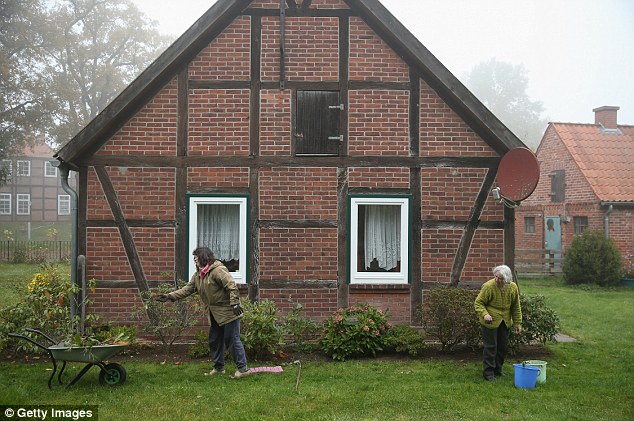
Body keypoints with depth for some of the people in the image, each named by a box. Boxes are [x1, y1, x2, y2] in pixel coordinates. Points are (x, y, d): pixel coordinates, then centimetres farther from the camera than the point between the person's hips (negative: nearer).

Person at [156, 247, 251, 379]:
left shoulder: (218, 270, -17)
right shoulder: (198, 275, 12)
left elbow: (232, 286, -23)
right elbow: (187, 289, 10)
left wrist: (234, 303, -28)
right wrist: (169, 296, 2)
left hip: (228, 312, -9)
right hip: (215, 315, 9)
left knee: (232, 340, -8)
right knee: (214, 341, 15)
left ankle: (243, 369, -2)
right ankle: (219, 367, 29)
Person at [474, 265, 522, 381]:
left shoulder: (513, 287, -5)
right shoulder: (488, 286, -21)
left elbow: (516, 307, 7)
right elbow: (478, 302, -13)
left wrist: (517, 323, 7)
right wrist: (484, 314, -30)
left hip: (505, 322, 5)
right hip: (491, 321, -5)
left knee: (503, 345, 11)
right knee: (491, 346, -4)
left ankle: (498, 368, 28)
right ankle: (488, 371, 6)